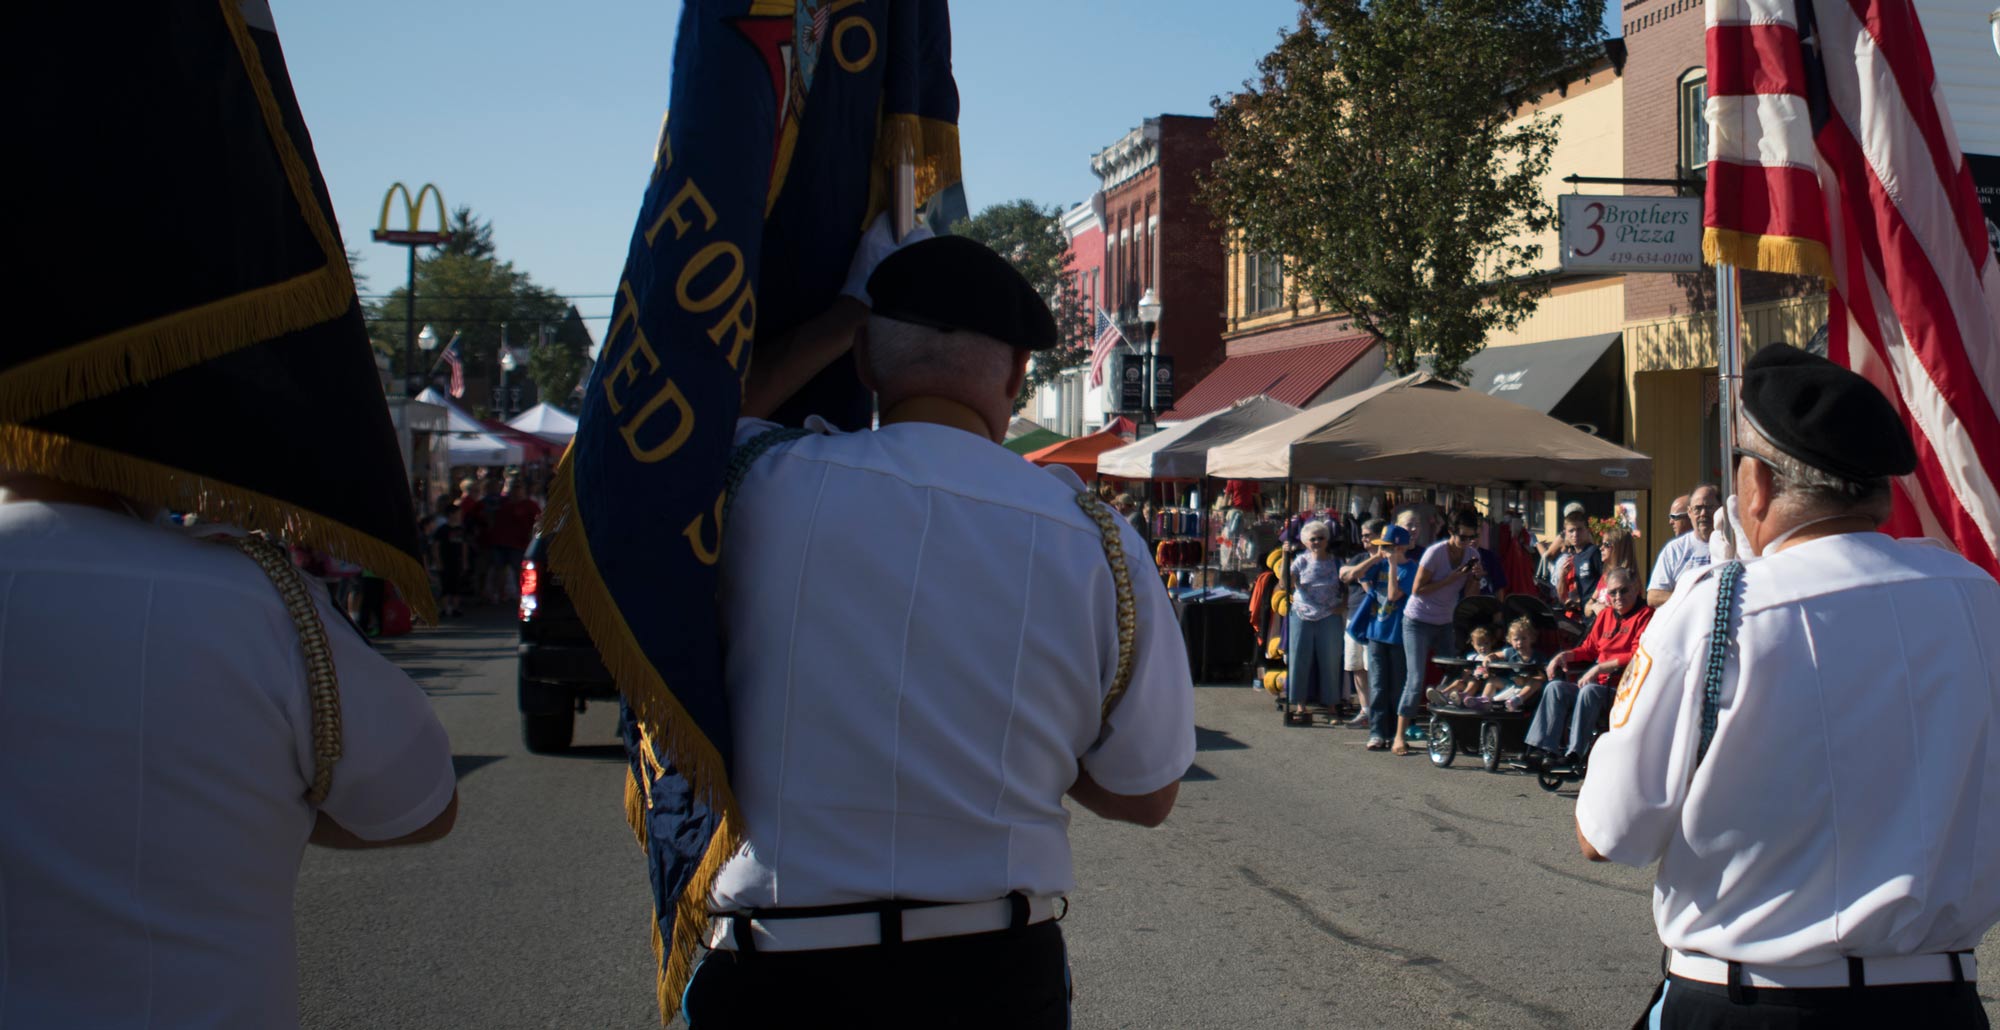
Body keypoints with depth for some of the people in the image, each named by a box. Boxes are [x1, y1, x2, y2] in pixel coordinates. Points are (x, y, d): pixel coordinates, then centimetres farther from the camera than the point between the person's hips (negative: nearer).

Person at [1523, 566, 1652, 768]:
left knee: (1589, 691, -34)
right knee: (1555, 687, -12)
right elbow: (1589, 647, 26)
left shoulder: (1645, 615, -4)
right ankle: (1545, 748, -22)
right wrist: (1565, 655, 6)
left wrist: (1599, 668, -20)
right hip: (1599, 681, 8)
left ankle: (1574, 753, -36)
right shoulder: (1605, 614, 19)